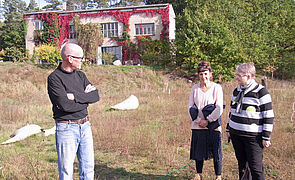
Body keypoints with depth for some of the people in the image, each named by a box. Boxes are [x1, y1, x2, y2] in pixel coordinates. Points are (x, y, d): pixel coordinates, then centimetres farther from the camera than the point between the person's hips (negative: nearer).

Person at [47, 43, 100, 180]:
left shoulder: (80, 75, 11)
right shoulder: (54, 78, -10)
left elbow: (96, 96, -1)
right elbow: (65, 105, -21)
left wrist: (75, 96, -14)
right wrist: (85, 98, -7)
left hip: (85, 126, 6)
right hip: (66, 128, -6)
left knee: (88, 168, 13)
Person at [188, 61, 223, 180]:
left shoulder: (217, 88, -5)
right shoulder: (194, 88, 4)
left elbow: (219, 109, -10)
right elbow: (190, 107, 4)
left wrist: (207, 120, -13)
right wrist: (199, 120, -7)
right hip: (197, 126, 3)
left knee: (216, 152, 4)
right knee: (198, 151, 13)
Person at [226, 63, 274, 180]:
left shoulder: (260, 92, -10)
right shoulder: (236, 91, 10)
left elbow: (268, 116, -10)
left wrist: (266, 137, -11)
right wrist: (228, 129, 18)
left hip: (253, 137, -6)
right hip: (236, 135, 6)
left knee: (255, 168, -4)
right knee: (241, 165, 15)